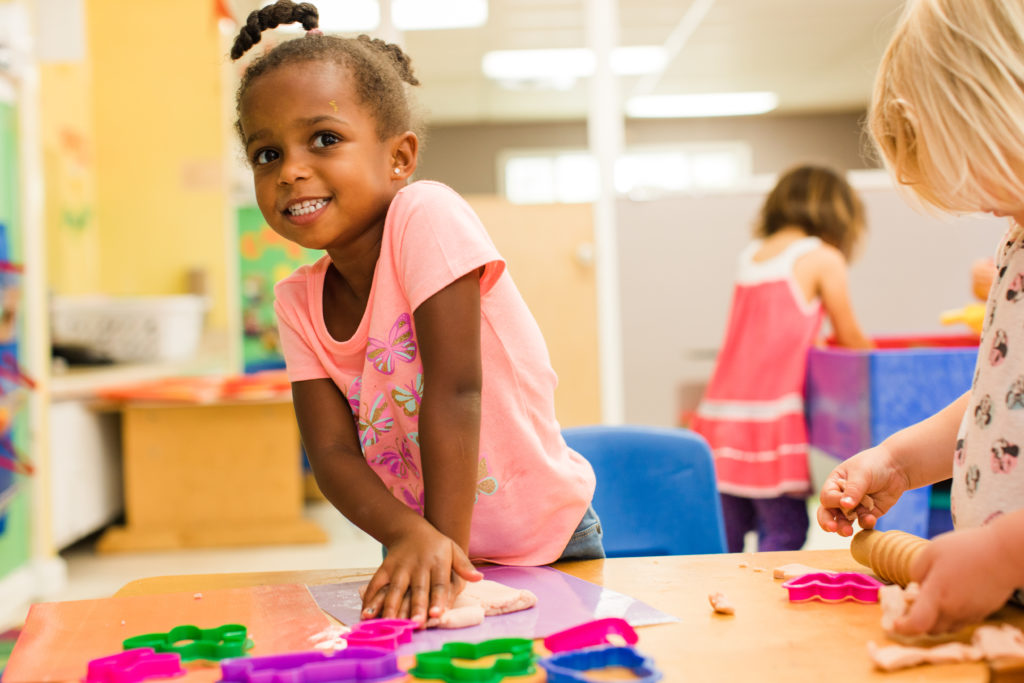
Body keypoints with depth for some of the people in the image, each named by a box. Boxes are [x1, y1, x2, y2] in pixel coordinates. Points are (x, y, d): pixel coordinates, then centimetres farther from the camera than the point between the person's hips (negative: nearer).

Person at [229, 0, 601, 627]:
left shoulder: (428, 216, -21)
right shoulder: (299, 302, -5)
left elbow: (455, 392, -24)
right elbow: (332, 451, -13)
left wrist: (448, 542, -26)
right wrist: (412, 535, -30)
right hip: (432, 548, 4)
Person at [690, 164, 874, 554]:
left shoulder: (751, 254, 16)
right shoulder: (823, 258, -1)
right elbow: (850, 338, 8)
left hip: (720, 411, 7)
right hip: (768, 415, -7)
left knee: (729, 531, 10)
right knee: (786, 529, -2)